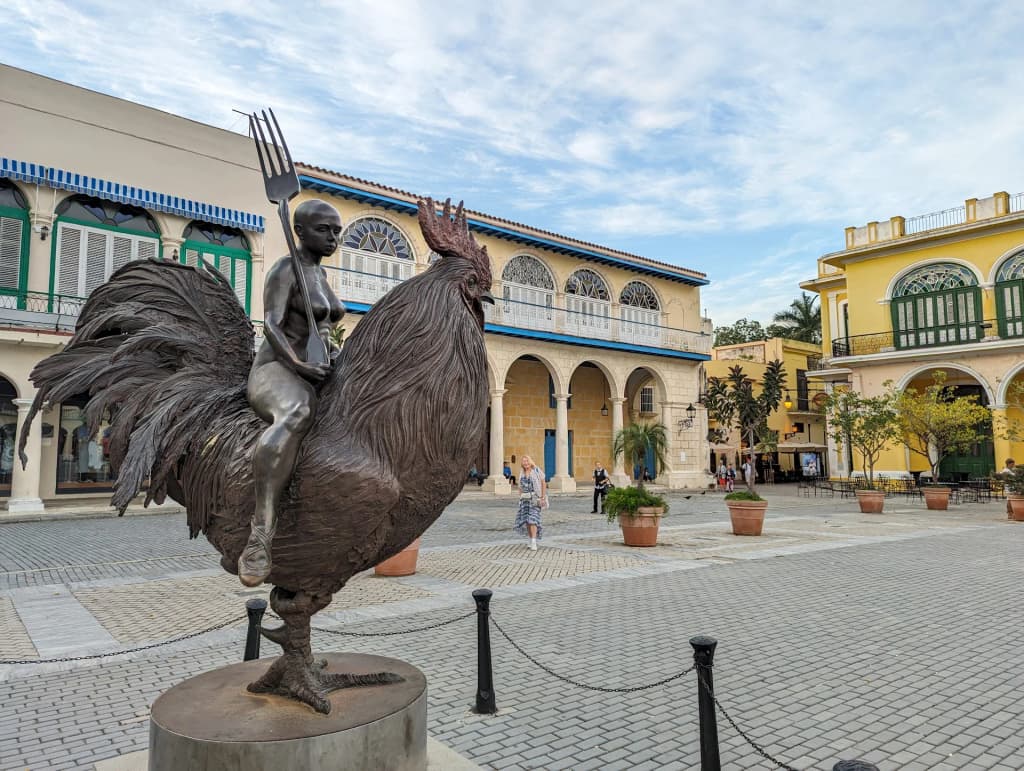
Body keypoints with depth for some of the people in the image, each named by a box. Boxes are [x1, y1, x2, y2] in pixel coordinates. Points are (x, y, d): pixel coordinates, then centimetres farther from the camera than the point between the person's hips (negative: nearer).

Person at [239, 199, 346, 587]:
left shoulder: (319, 273, 20)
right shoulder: (285, 269, -5)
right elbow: (271, 325, -18)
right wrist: (297, 364, -33)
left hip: (314, 377, 9)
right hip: (276, 373, -9)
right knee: (297, 413, -43)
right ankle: (261, 533, -47)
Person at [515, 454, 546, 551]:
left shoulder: (537, 471, -6)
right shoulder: (522, 473, 10)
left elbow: (543, 484, -6)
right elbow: (521, 487, 15)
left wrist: (543, 497, -12)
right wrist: (520, 499, 9)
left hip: (535, 498, -5)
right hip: (525, 499, 5)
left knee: (532, 519, -17)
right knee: (526, 521, 2)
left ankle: (534, 543, -18)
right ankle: (532, 540, 18)